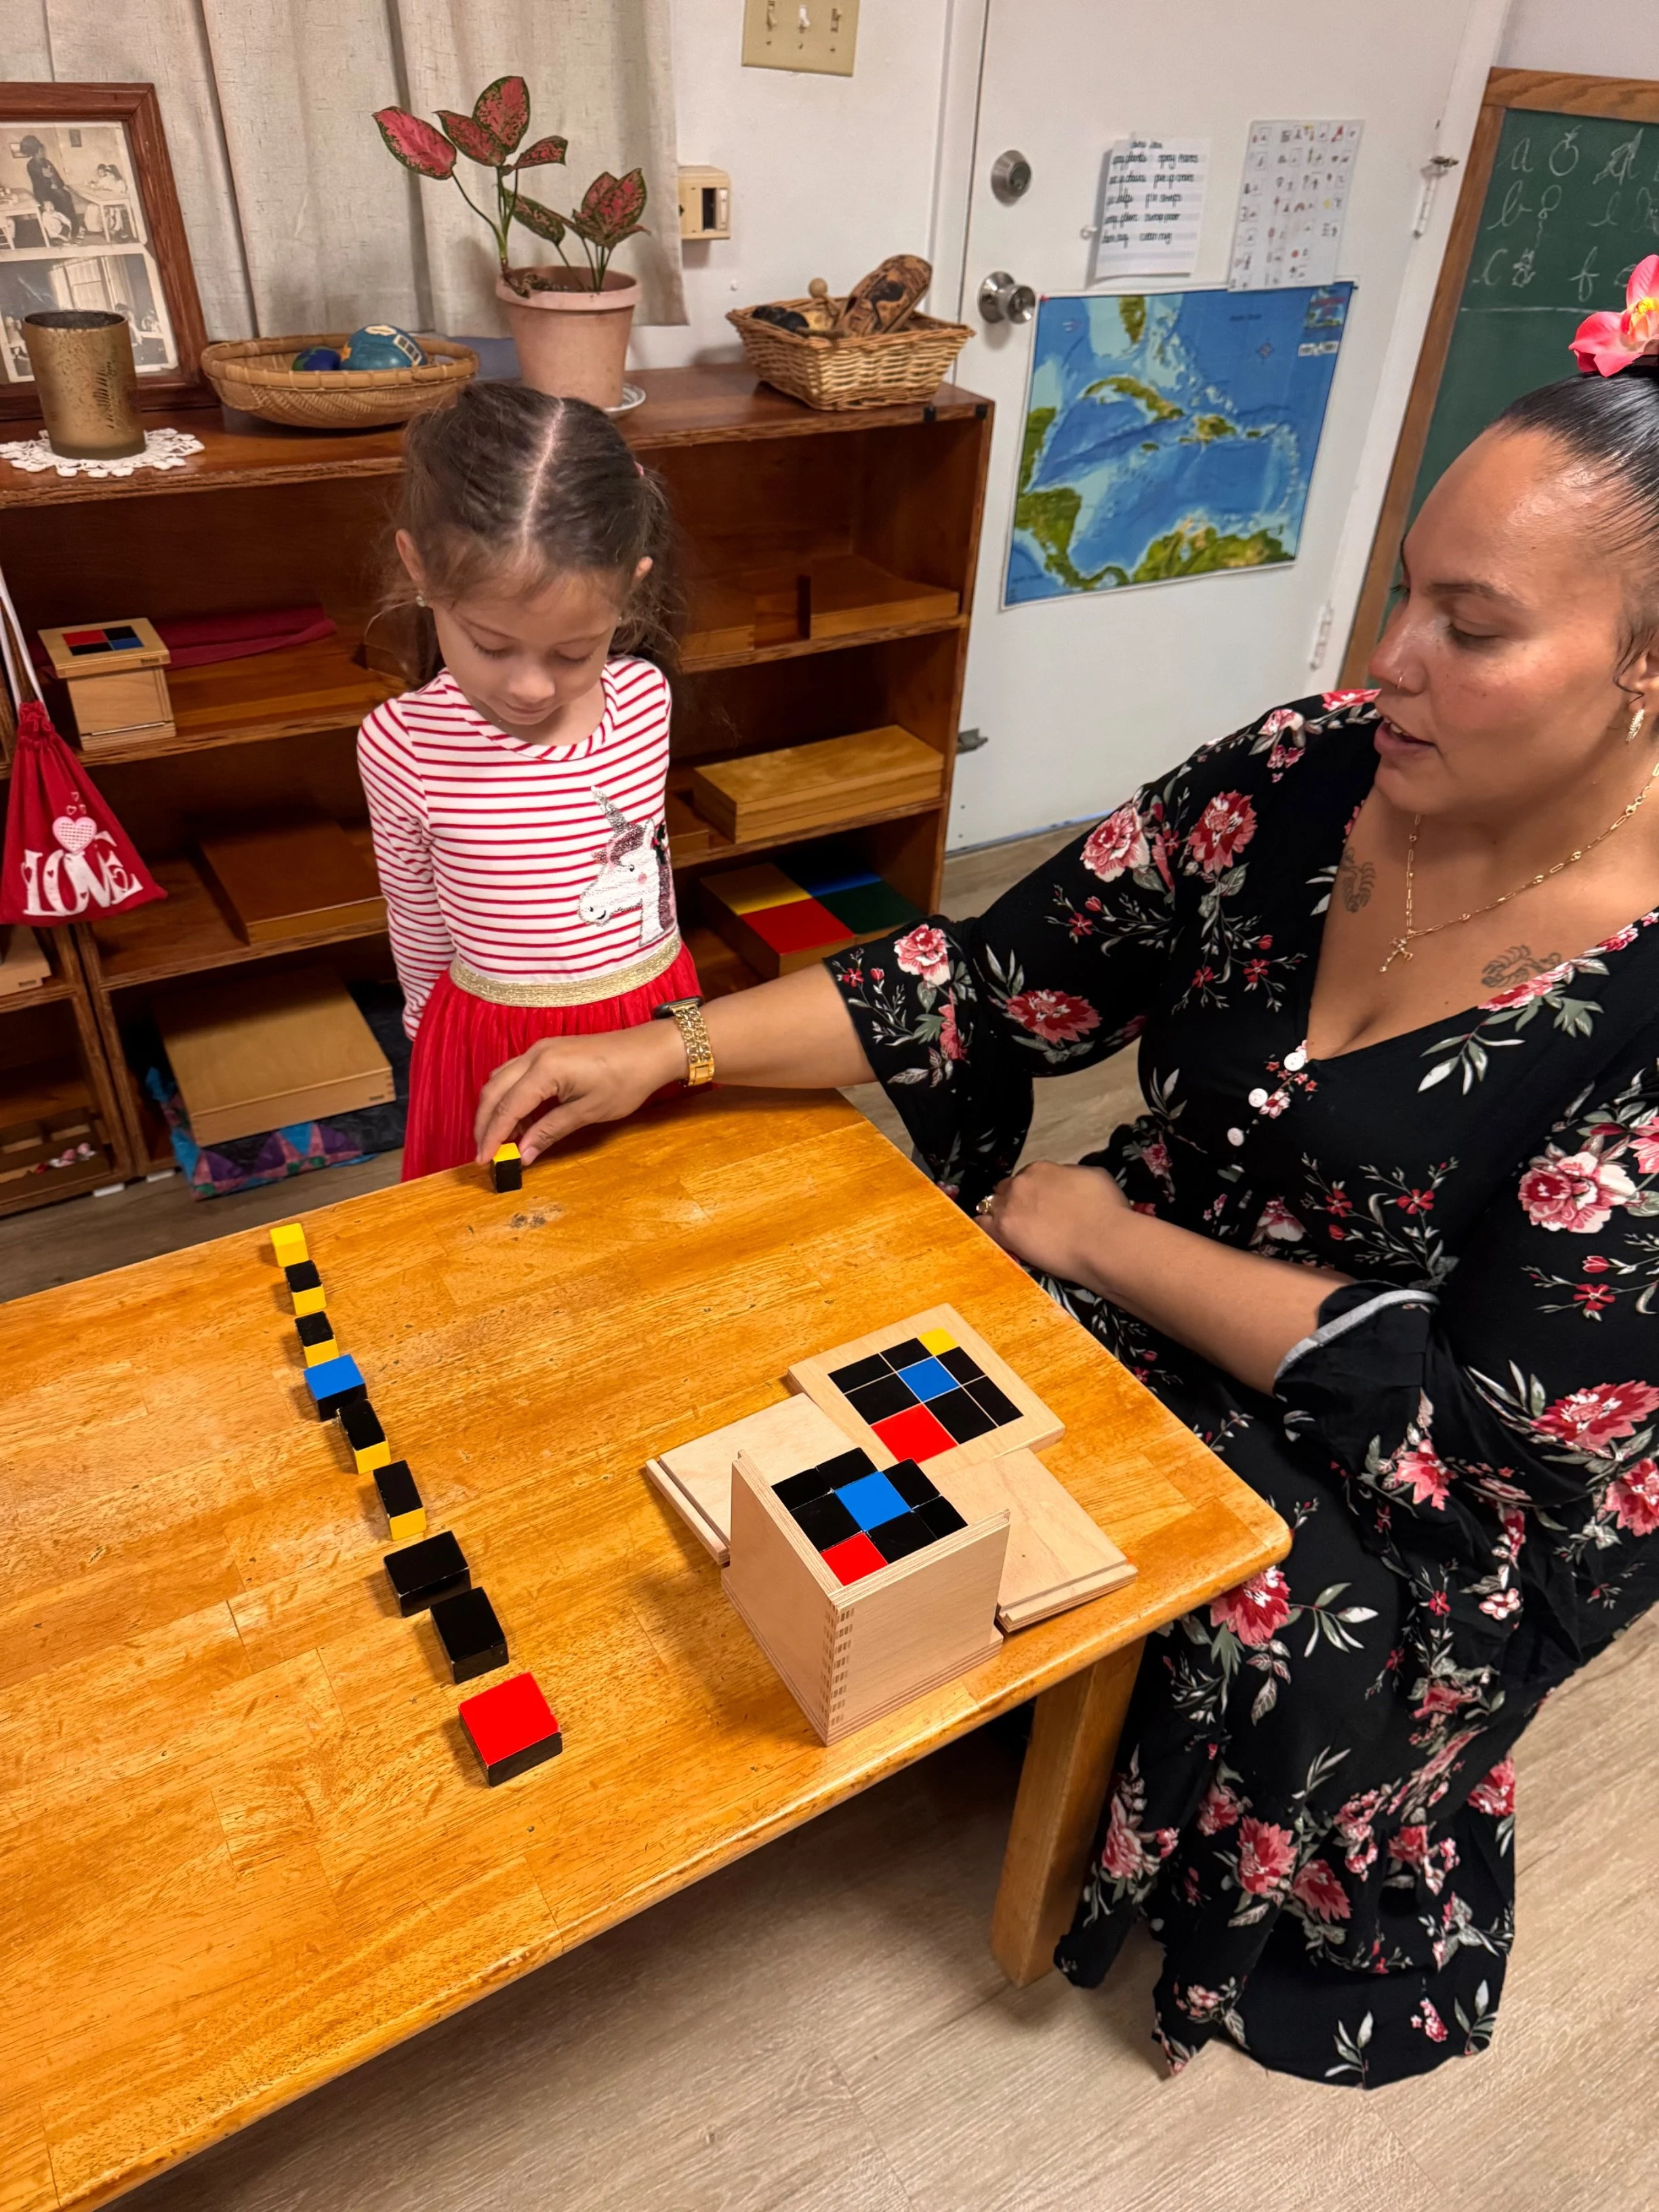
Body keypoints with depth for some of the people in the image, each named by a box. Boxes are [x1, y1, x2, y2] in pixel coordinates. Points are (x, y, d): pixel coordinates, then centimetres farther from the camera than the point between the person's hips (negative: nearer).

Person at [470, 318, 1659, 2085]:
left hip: (1465, 1491, -3)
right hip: (1174, 1275, 4)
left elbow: (1491, 1411, -24)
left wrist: (1098, 1235, -21)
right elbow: (1001, 977, -11)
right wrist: (666, 1050, -18)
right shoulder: (1308, 777, -13)